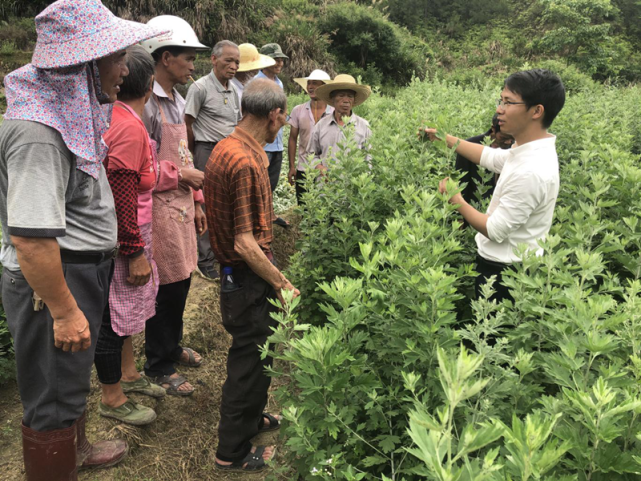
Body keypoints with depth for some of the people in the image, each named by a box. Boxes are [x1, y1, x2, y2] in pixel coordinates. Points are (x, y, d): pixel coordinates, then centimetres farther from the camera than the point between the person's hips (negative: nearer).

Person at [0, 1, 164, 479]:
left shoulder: (69, 108, 7)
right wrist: (64, 312, -24)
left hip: (83, 271, 10)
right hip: (54, 281, -10)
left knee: (73, 374, 28)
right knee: (54, 398, 7)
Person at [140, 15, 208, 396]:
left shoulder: (178, 101, 14)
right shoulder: (146, 103, -16)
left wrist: (197, 202, 18)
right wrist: (182, 175, -14)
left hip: (182, 205, 8)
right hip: (160, 208, -8)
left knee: (182, 282, 17)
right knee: (166, 289, 2)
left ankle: (172, 345, 37)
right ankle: (159, 366, 20)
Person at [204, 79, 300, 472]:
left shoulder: (225, 147, 6)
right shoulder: (247, 163, -25)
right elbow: (245, 244, -25)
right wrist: (283, 285, -18)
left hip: (236, 273, 10)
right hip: (249, 279, -10)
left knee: (253, 351, 25)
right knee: (252, 358, 6)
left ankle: (251, 418, 47)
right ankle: (234, 452, 24)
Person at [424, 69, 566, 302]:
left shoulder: (531, 172, -30)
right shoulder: (530, 149, 0)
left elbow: (495, 231, -24)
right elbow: (490, 157, 19)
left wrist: (456, 199, -11)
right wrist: (445, 138, 18)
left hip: (503, 274, -9)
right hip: (500, 261, 9)